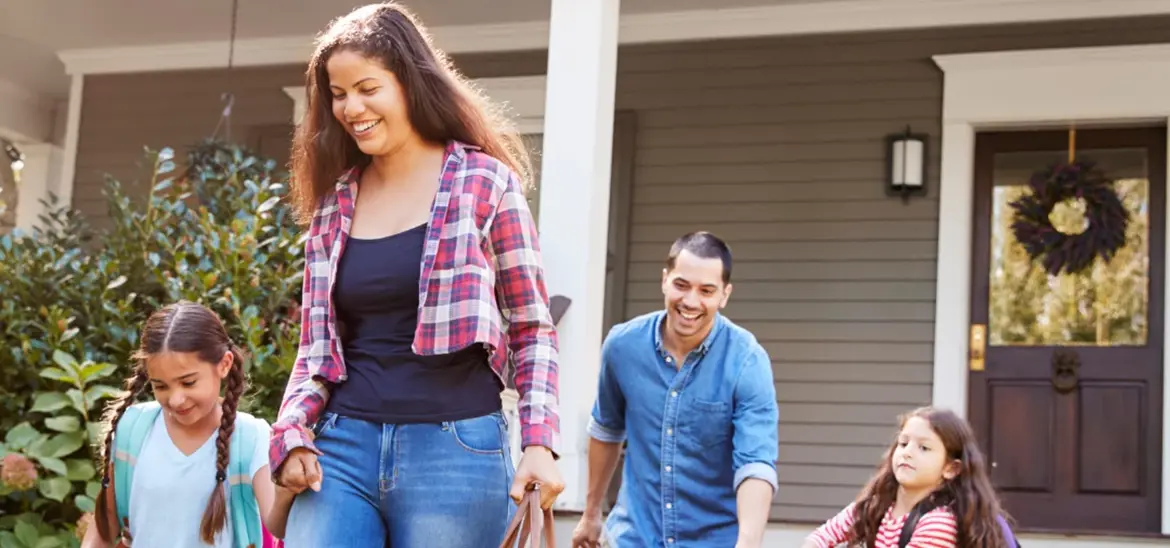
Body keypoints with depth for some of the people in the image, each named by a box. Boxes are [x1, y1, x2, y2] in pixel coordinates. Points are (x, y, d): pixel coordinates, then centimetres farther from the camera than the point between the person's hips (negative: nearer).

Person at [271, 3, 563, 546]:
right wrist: (294, 434, 0)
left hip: (455, 449, -4)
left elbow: (532, 329, 1)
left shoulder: (485, 184, -1)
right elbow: (316, 343, 16)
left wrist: (538, 443, -11)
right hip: (343, 446, 4)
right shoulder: (334, 201, 11)